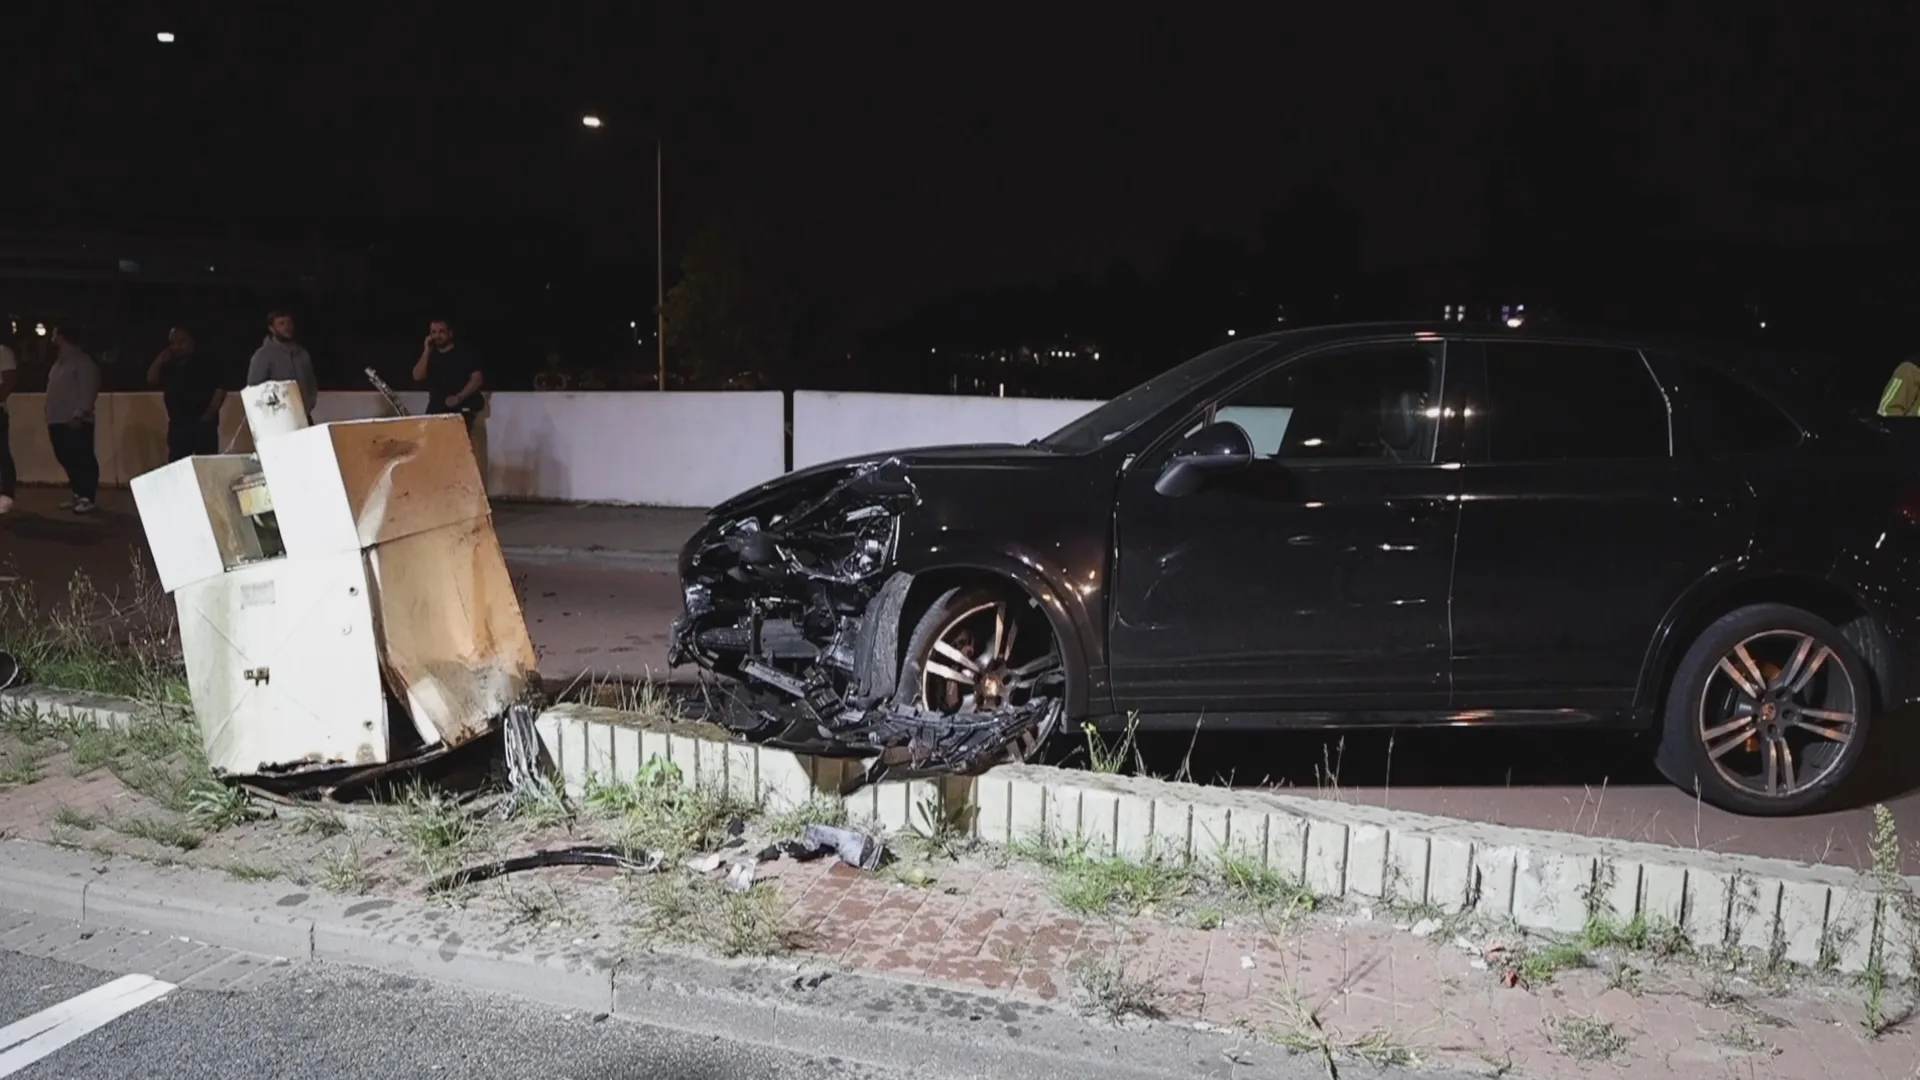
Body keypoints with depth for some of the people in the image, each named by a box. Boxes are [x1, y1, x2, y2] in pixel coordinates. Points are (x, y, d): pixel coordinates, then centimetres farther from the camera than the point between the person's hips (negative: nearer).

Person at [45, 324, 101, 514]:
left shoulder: (82, 362, -8)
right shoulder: (60, 362, 21)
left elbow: (88, 390, -16)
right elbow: (55, 392, 23)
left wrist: (78, 414, -22)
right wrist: (50, 418, 17)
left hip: (75, 422, -9)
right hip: (58, 421, 9)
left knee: (83, 460, -6)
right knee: (67, 460, 12)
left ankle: (87, 498, -4)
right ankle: (78, 494, 20)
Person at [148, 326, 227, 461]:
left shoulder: (204, 364, 0)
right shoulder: (169, 366, 17)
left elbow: (220, 389, -6)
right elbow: (151, 380, 5)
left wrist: (210, 413, -13)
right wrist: (161, 359, -3)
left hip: (202, 424, -5)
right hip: (178, 424, 5)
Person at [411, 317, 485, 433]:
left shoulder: (464, 352, 0)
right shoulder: (429, 355, 15)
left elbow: (477, 379, -7)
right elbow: (417, 376, 3)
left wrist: (459, 397, -17)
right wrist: (426, 351, -2)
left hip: (461, 410, -5)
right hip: (435, 410, 5)